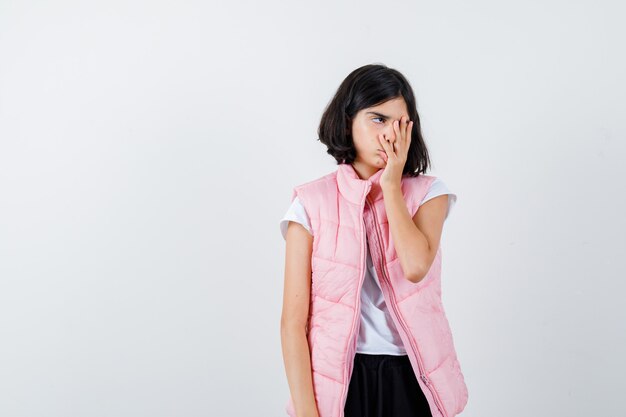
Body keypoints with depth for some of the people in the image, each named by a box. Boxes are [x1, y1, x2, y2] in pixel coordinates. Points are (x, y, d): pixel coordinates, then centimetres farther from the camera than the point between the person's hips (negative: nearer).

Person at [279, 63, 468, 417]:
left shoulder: (428, 192, 0)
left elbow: (416, 266, -21)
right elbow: (293, 320, -8)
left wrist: (392, 184, -11)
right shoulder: (312, 202, -4)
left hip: (411, 379, 2)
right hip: (339, 382, -1)